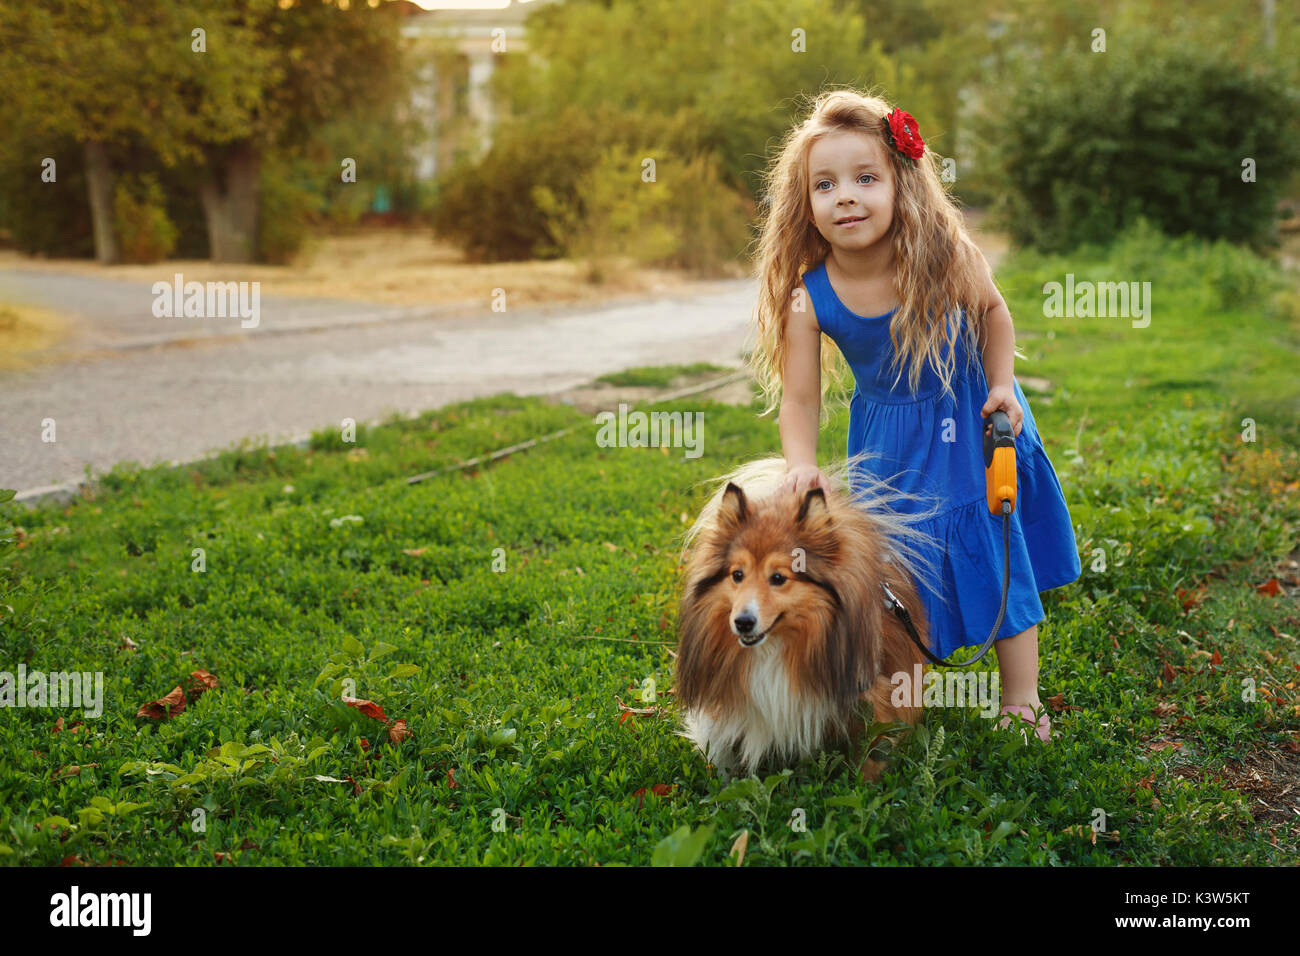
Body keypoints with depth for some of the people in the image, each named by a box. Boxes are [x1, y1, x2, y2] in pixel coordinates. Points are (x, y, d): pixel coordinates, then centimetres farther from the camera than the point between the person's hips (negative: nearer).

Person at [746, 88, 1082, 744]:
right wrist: (802, 465, -28)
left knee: (999, 557, 7)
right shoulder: (810, 299, -21)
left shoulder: (945, 256, -22)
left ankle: (1021, 697, 24)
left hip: (970, 424, 0)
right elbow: (800, 396, -13)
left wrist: (1001, 385, -10)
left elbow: (991, 312, -1)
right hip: (891, 448, 0)